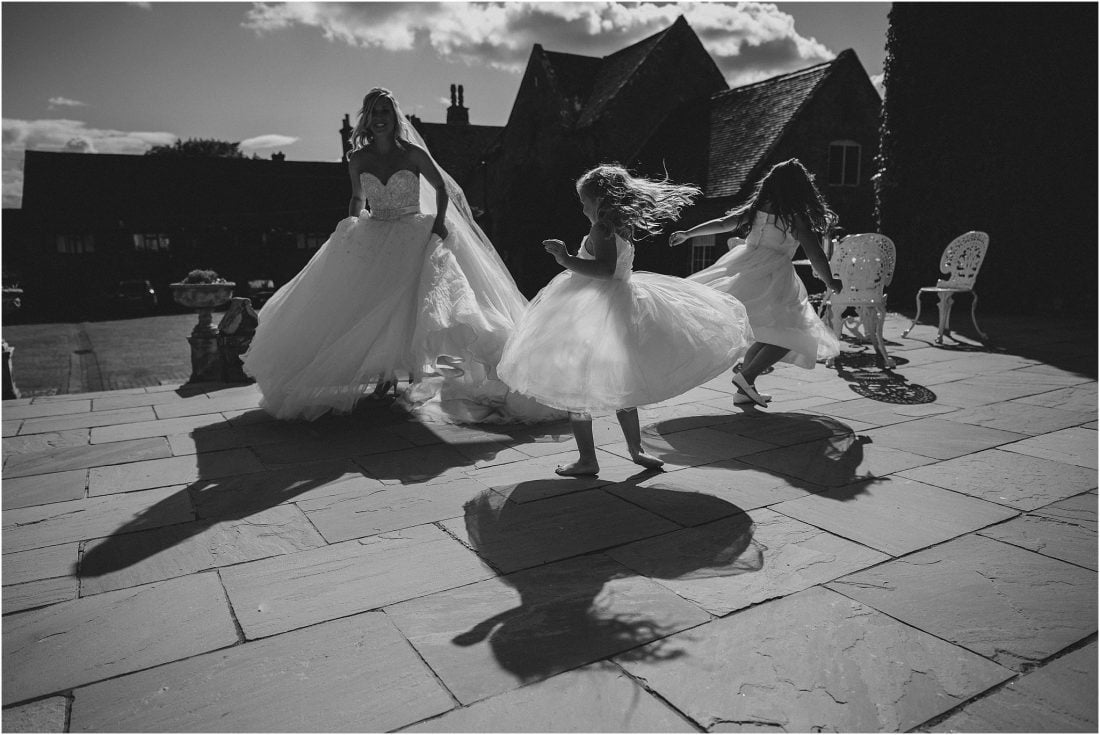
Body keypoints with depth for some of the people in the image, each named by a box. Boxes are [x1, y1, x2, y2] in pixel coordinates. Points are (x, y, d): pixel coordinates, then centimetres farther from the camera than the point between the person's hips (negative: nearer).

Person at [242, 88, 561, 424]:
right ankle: (384, 377, 10)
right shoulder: (358, 159, 4)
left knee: (412, 306, -15)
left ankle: (416, 380, -2)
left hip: (414, 239, -3)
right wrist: (350, 231, 6)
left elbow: (441, 188, 5)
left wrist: (439, 221, -9)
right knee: (371, 310, -6)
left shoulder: (412, 154, -5)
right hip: (372, 241, 3)